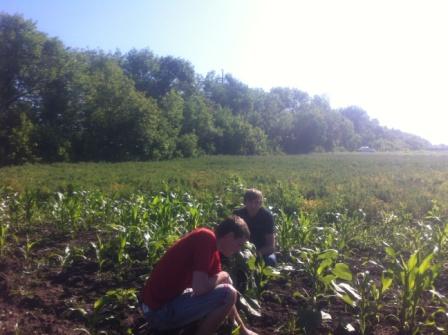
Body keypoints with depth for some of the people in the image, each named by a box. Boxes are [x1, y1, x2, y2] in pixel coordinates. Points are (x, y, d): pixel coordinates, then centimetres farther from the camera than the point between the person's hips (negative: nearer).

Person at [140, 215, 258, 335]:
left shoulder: (214, 252, 10)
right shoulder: (206, 238, -18)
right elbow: (200, 288, -28)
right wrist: (223, 276, -7)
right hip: (161, 310, -10)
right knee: (227, 294, -16)